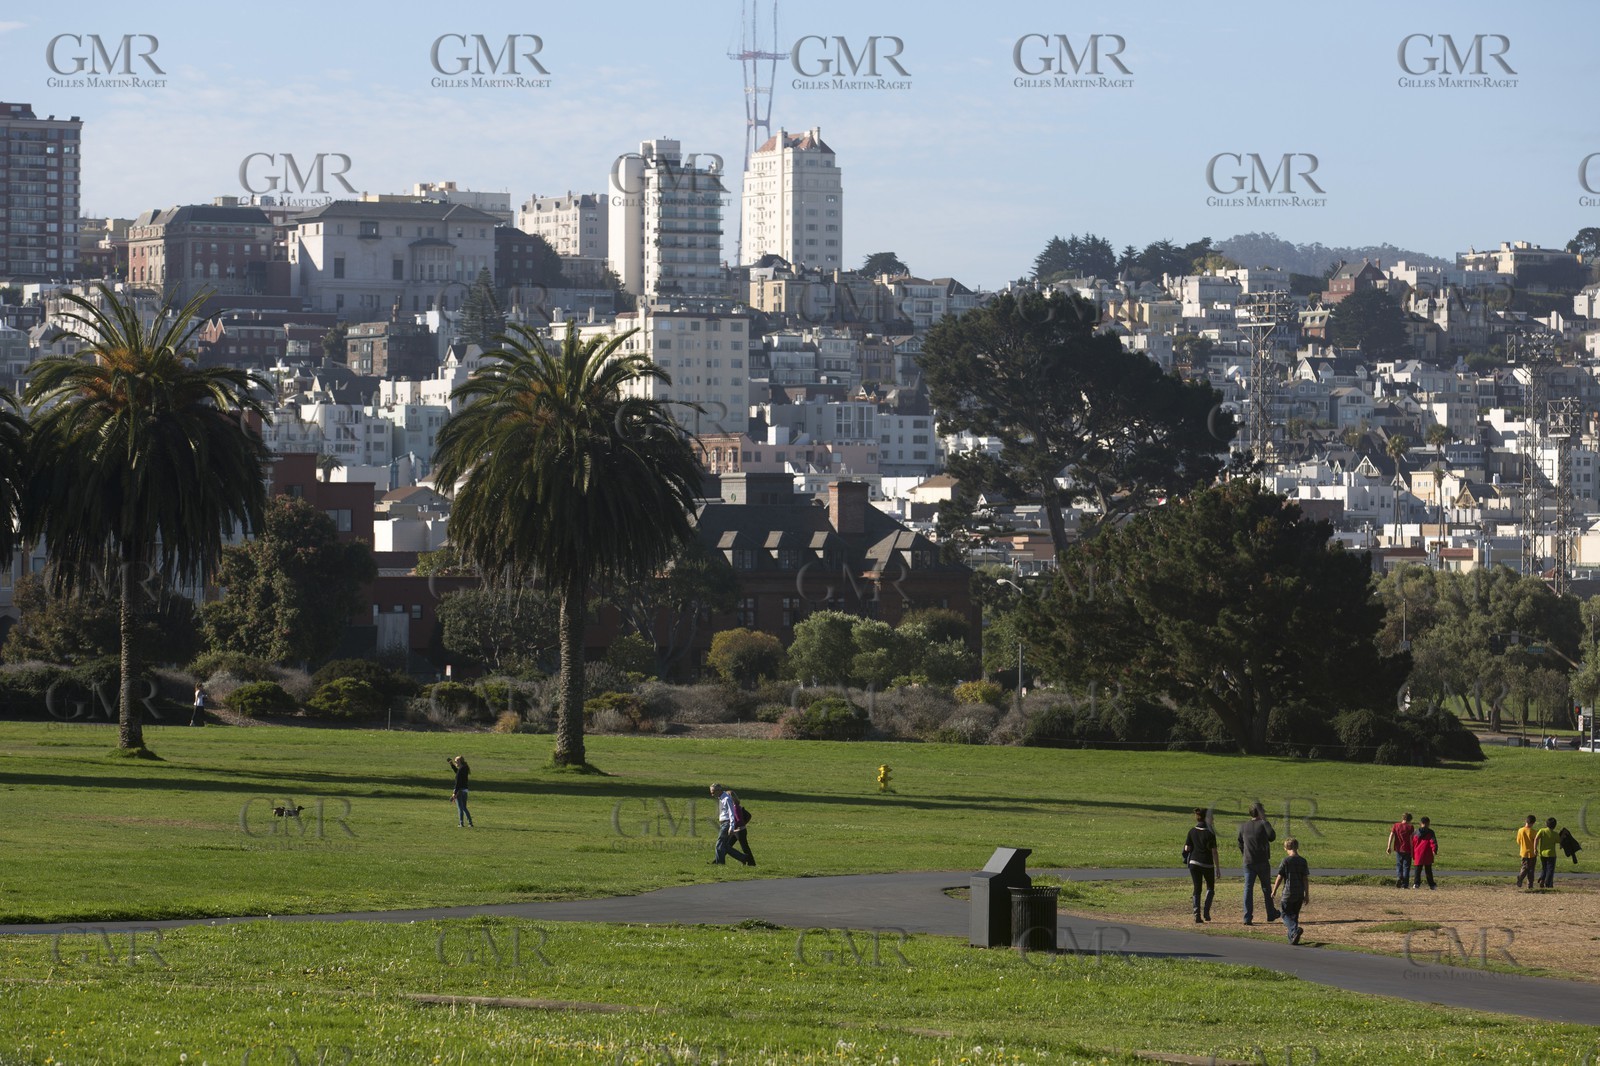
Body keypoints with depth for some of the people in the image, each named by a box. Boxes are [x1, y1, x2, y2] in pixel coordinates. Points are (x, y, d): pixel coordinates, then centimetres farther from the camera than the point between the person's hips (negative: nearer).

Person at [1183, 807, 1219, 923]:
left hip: (1194, 863, 3)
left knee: (1197, 889, 10)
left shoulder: (1192, 832, -1)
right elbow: (1214, 852, -10)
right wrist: (1217, 868, -5)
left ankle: (1197, 914, 1)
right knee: (1210, 887, 17)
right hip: (1207, 864, -3)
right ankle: (1206, 910, 0)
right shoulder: (1210, 833, -11)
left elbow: (1187, 848, 1)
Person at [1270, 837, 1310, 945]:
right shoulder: (1303, 861, 1)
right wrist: (1307, 895, 8)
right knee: (1295, 915, 15)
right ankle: (1292, 938, 17)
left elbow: (1279, 878, -6)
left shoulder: (1285, 861, -9)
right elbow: (1305, 879, 2)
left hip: (1288, 893, -4)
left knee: (1286, 914, 2)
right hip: (1300, 894, 4)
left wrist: (1274, 890, 7)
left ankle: (1295, 930, -22)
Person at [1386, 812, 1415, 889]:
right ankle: (1405, 884, 3)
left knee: (1399, 865, 15)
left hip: (1398, 849, 2)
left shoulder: (1396, 825, 4)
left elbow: (1391, 835, -3)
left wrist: (1389, 846, -4)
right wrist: (1412, 850, -4)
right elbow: (1411, 839, -8)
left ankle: (1399, 877, -13)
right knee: (1406, 866, 5)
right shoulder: (1410, 827, -5)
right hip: (1407, 850, -2)